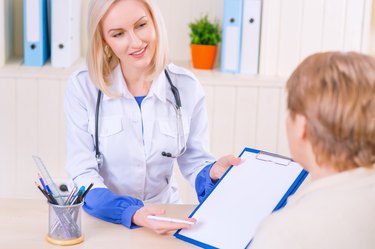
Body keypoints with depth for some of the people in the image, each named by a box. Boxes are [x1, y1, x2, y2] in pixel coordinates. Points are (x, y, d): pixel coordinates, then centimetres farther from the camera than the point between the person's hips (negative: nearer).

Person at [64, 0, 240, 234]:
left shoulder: (187, 87, -5)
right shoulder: (82, 86, -11)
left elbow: (194, 161, 2)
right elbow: (83, 173, -12)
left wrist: (213, 172, -20)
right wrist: (130, 213, -29)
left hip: (164, 214, 3)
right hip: (101, 219, -2)